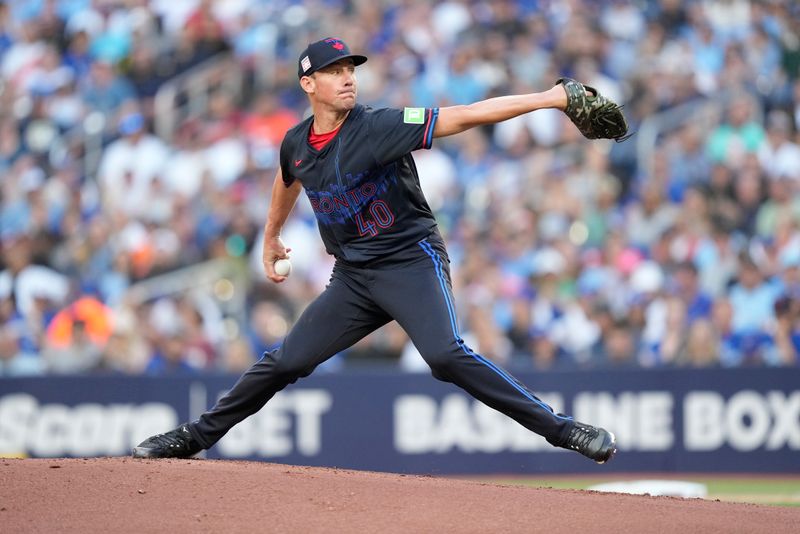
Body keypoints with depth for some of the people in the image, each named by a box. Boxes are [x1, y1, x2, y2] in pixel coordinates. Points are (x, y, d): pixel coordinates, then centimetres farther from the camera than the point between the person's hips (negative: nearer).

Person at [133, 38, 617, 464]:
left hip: (412, 262, -6)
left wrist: (550, 98, -31)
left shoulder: (379, 128, -15)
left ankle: (563, 430, -26)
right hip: (352, 277, 6)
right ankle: (196, 437, 23)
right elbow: (288, 180, 29)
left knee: (446, 354, -27)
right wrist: (271, 238, 42)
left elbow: (466, 115, -24)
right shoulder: (297, 144, 4)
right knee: (286, 362, 7)